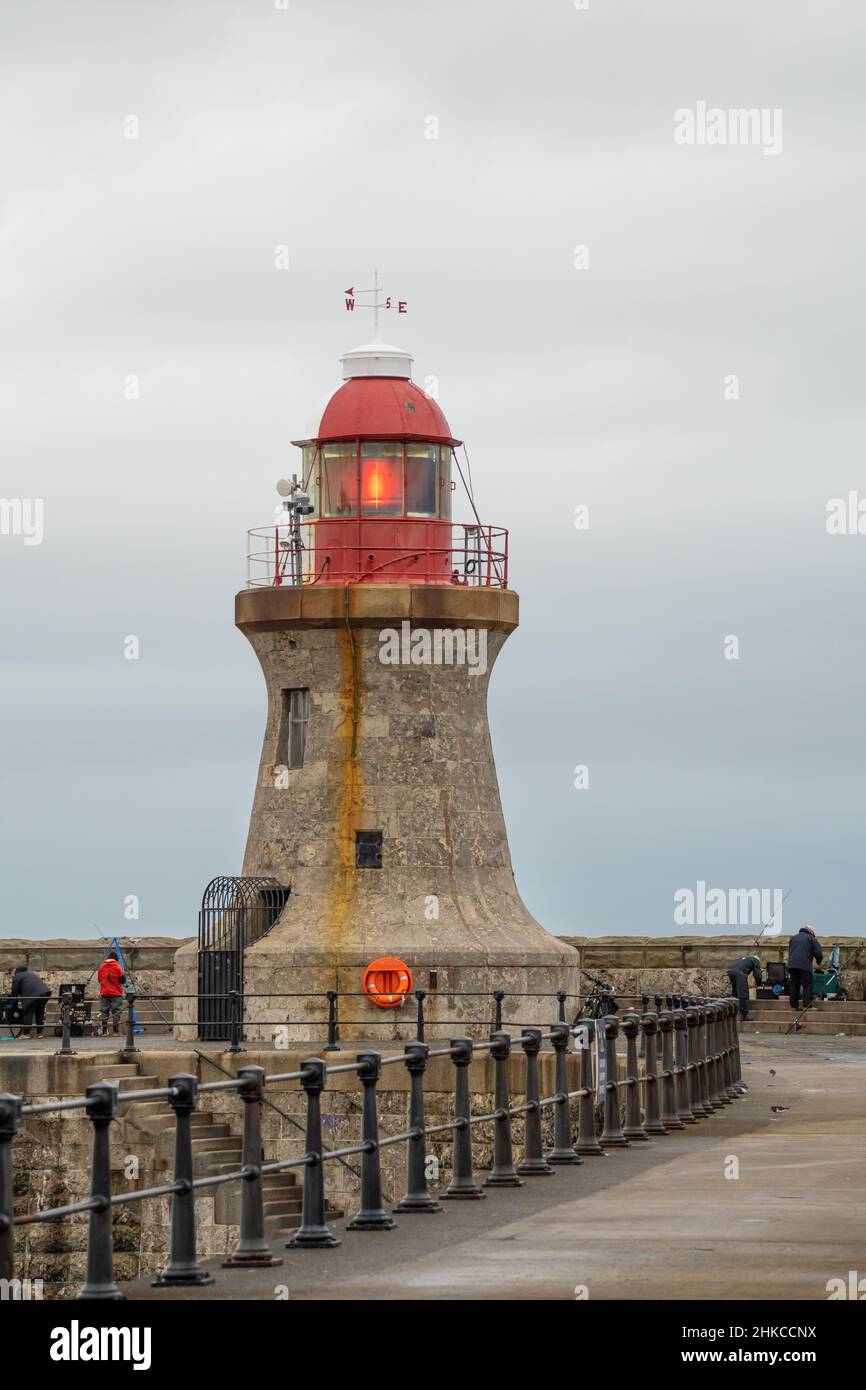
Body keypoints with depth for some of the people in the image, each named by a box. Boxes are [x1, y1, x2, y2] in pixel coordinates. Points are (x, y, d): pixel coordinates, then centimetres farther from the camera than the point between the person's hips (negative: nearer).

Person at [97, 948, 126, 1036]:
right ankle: (115, 1031, -4)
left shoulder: (102, 967, 3)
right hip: (116, 994, -3)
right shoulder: (117, 967, -9)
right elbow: (123, 980, -8)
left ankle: (104, 1031, 5)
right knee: (116, 1012, 0)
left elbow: (99, 979, 12)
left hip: (104, 993, 3)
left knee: (103, 1012, 7)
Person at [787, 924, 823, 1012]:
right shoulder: (811, 938, 5)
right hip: (805, 965, -5)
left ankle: (794, 1005, 8)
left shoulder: (793, 938, 24)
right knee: (807, 986, -2)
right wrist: (819, 962, 19)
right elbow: (818, 953, 0)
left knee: (794, 985, 9)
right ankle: (807, 1005, -8)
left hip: (792, 965, 5)